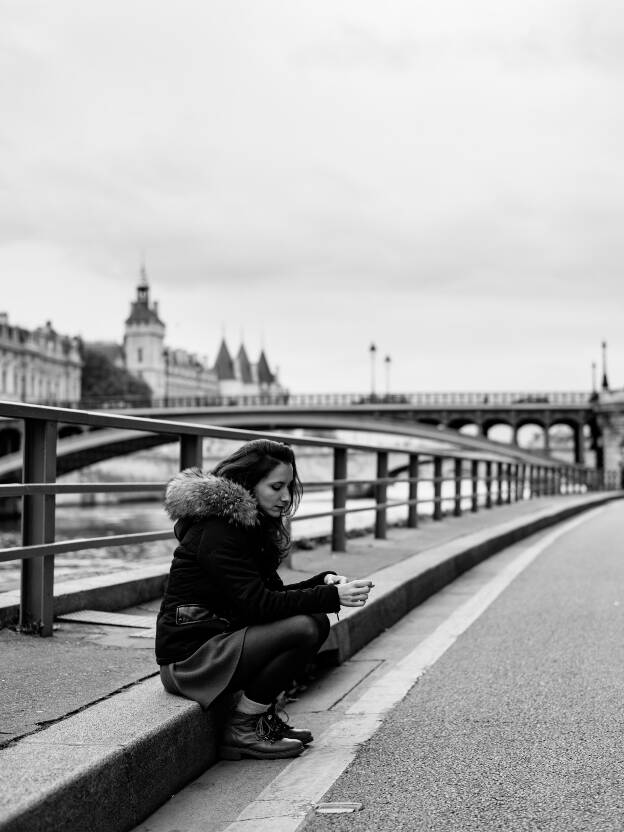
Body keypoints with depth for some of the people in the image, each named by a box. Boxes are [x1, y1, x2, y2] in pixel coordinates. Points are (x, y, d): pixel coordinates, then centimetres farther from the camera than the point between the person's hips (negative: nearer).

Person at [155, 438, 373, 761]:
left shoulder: (251, 523, 11)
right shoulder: (217, 530, -19)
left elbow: (271, 592, 12)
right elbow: (258, 603, -24)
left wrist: (323, 582, -5)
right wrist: (332, 596, -24)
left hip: (218, 637, 10)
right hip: (188, 657, -9)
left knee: (317, 622, 0)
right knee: (301, 630, -23)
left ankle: (264, 715, 5)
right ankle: (241, 730, -11)